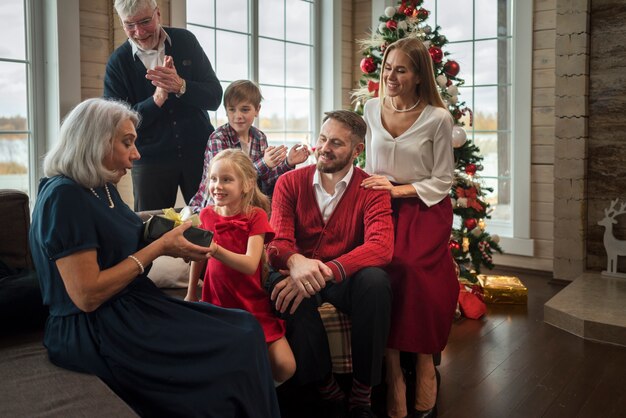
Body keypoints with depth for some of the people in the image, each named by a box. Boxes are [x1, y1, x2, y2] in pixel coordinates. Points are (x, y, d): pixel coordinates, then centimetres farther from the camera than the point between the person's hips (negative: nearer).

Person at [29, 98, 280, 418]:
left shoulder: (104, 188, 12)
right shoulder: (64, 196, -18)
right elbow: (87, 296, -22)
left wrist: (169, 242, -3)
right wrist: (159, 247, -17)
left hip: (130, 308, 9)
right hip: (94, 331, -9)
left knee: (245, 328, -3)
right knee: (235, 348, -14)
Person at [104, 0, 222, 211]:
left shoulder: (185, 41, 1)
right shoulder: (118, 62, -3)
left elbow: (215, 97, -3)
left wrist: (180, 86, -22)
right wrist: (157, 98, -21)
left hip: (198, 152, 1)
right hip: (150, 160, -1)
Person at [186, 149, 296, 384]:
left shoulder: (255, 216, -10)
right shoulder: (207, 215, 0)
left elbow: (250, 264, -23)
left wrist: (215, 250, -38)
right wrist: (191, 295, 19)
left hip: (253, 305, -2)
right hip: (217, 303, 2)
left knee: (285, 367, -13)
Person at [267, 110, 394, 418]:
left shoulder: (371, 190, -4)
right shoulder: (289, 183, 0)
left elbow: (381, 246, -22)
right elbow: (277, 242, -11)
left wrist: (325, 272, -38)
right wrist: (295, 262, -38)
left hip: (347, 278, 0)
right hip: (299, 275, 1)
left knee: (375, 280, -33)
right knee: (279, 283, -34)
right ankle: (327, 391, -17)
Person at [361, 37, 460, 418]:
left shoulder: (438, 118, -6)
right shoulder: (372, 110, 6)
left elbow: (443, 182, -4)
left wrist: (399, 189, -14)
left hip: (426, 212, -2)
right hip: (382, 208, 3)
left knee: (416, 283, -21)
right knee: (384, 279, -21)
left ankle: (425, 365, 4)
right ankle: (394, 376, -10)